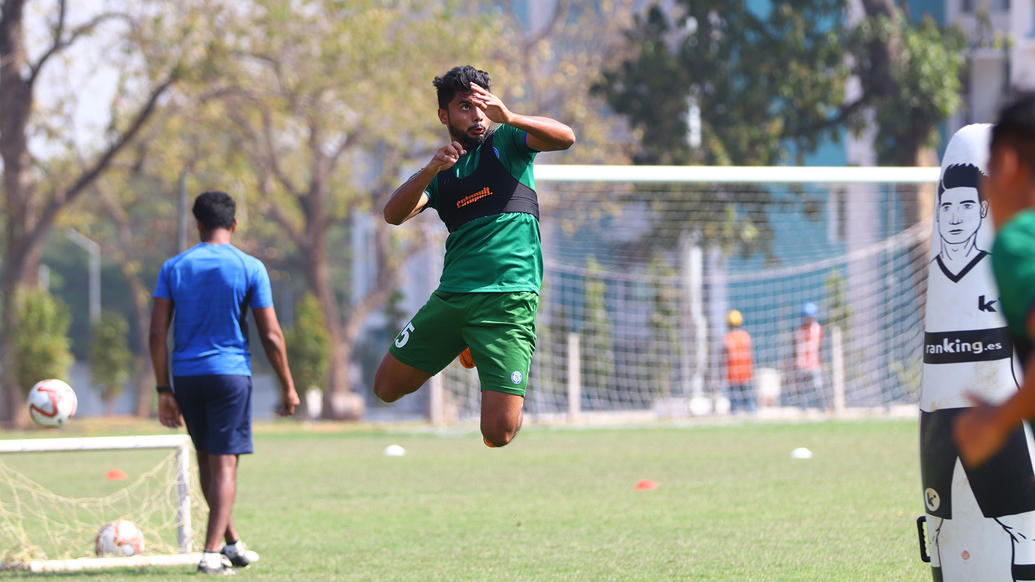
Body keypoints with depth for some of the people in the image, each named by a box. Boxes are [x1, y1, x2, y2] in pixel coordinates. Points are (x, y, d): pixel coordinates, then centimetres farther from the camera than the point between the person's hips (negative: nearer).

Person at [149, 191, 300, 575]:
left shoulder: (173, 268, 5)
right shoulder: (250, 268, -2)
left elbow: (157, 333, -1)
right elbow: (270, 335, -4)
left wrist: (164, 391, 4)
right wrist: (288, 387, 5)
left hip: (185, 375, 3)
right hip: (230, 372, -3)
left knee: (206, 458, 17)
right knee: (224, 462, -2)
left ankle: (231, 542, 26)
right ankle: (212, 551, -12)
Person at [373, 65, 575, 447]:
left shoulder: (506, 143, 7)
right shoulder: (441, 173, 16)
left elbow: (565, 138, -12)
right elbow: (394, 215, -2)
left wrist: (509, 117, -29)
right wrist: (431, 170, -19)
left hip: (509, 298, -5)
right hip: (451, 296, 5)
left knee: (498, 434, -13)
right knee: (388, 387, 11)